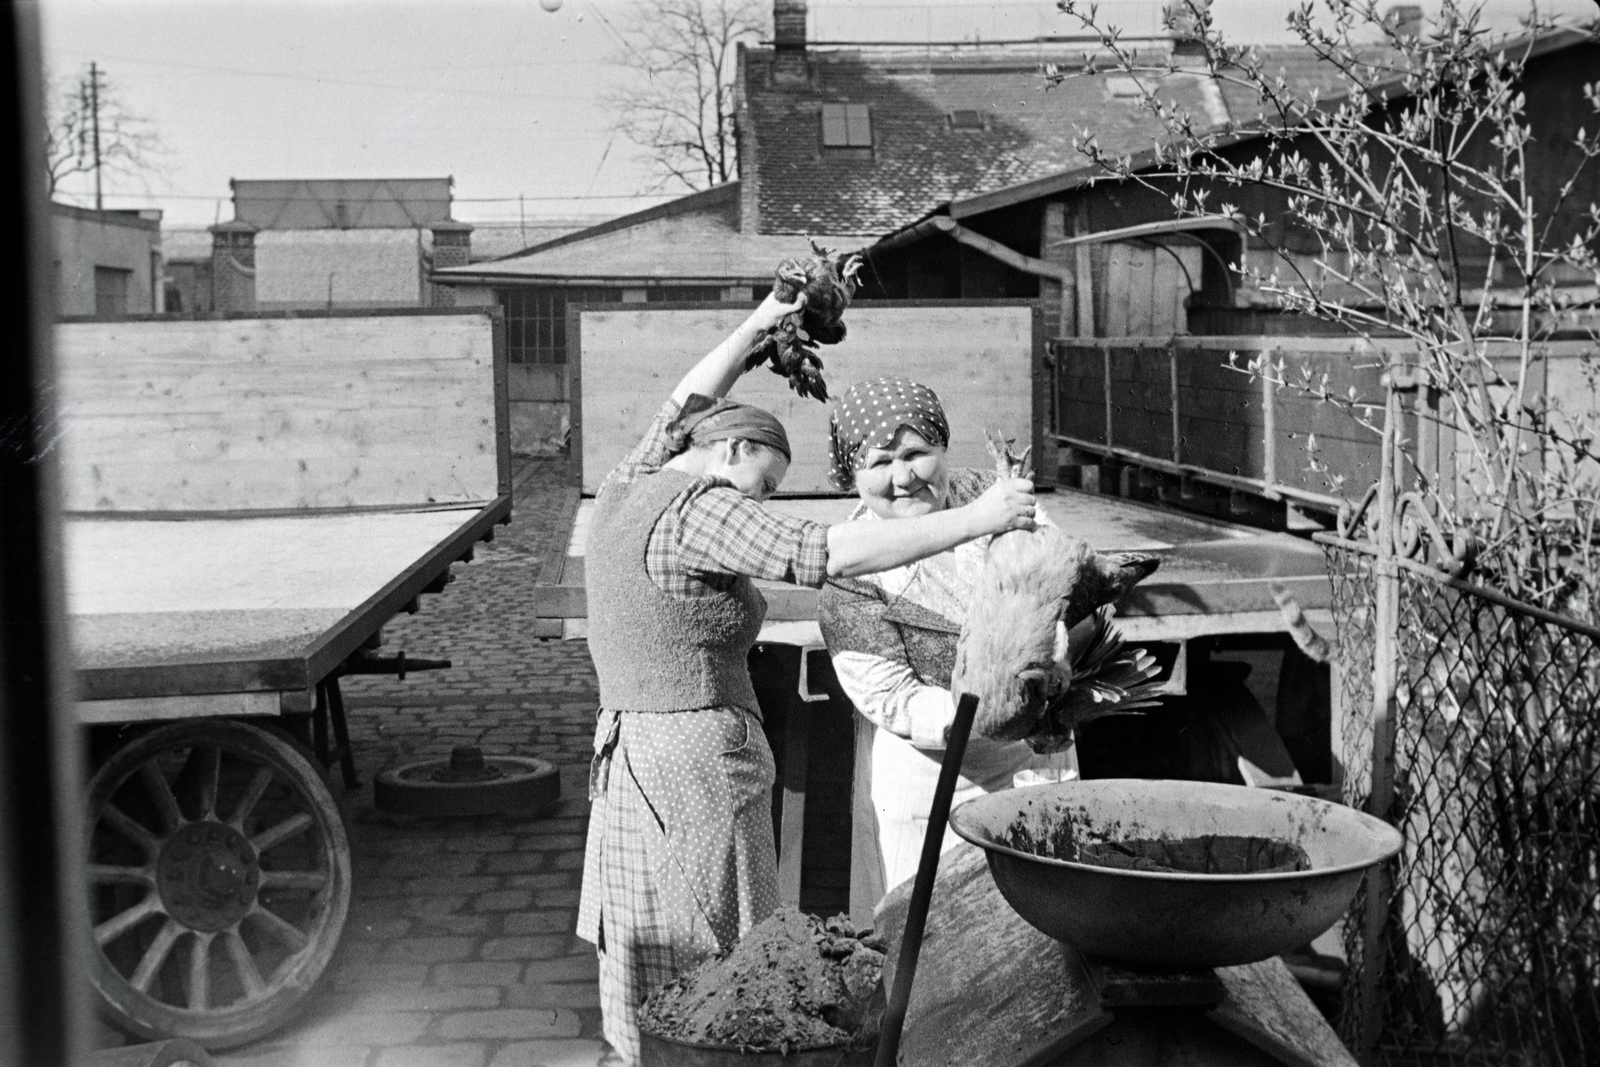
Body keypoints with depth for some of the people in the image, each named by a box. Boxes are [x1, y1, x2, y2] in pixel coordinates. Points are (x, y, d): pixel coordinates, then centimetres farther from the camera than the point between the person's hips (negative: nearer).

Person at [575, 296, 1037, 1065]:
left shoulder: (626, 487, 8)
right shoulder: (698, 512, -17)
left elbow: (684, 409, 26)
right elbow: (827, 555, -25)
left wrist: (758, 325, 32)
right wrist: (973, 520, -20)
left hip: (632, 759, 10)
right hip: (698, 769, -9)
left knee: (649, 962, 15)